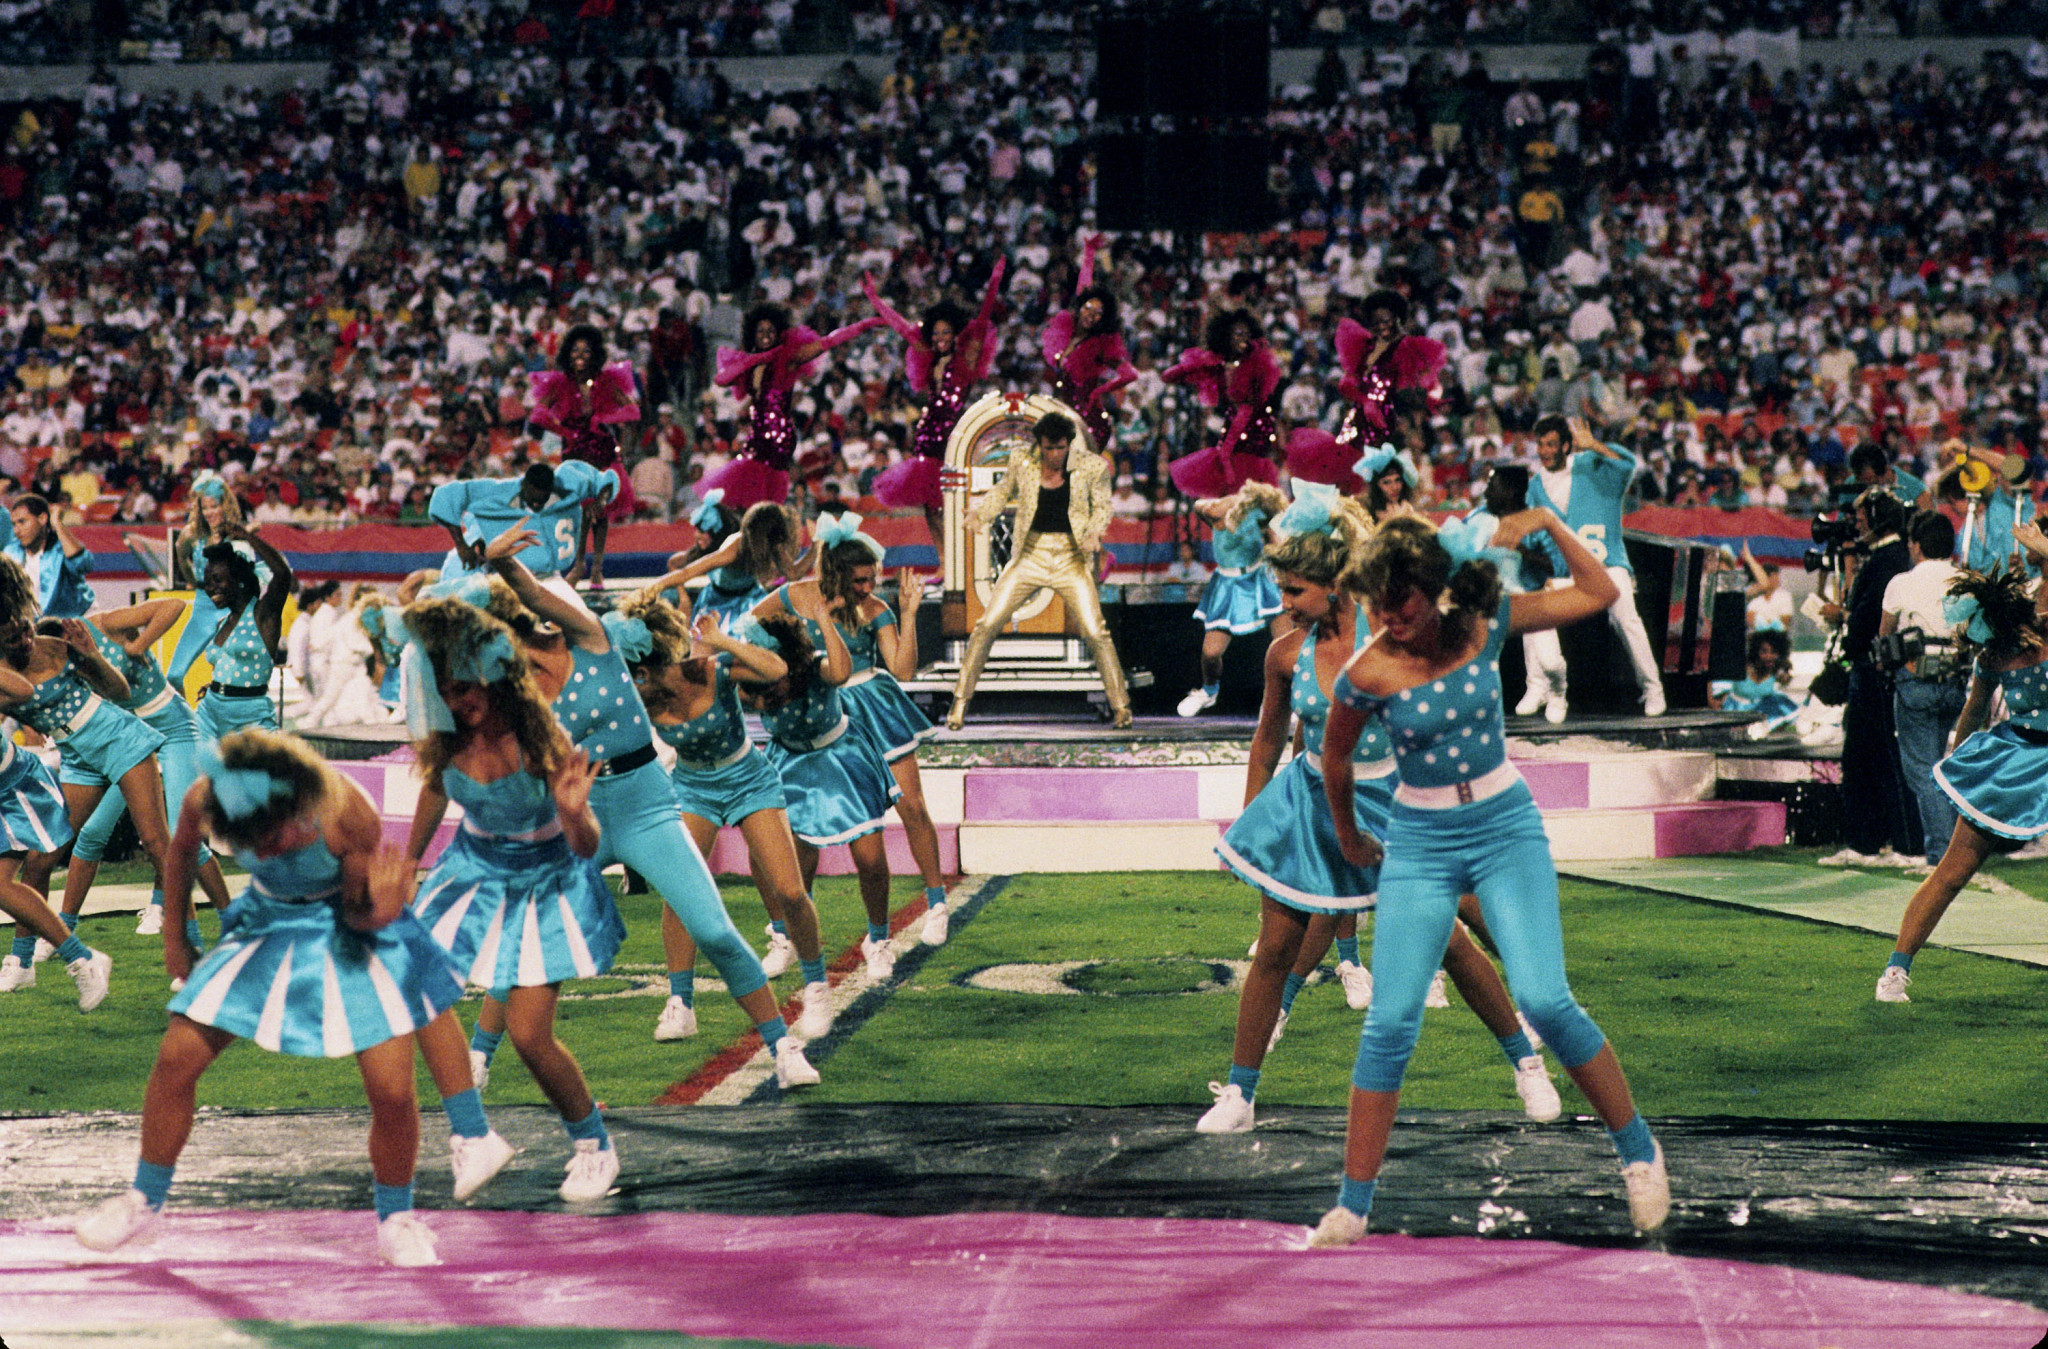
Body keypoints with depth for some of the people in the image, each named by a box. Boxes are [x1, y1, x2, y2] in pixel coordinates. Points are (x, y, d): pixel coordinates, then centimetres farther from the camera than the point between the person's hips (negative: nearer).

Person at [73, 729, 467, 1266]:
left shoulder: (345, 812, -35)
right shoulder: (204, 800, -26)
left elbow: (360, 914, -19)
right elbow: (181, 851, 1)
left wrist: (379, 909, -42)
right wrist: (173, 938, 7)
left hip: (348, 928, -3)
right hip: (268, 921, 3)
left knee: (393, 1091, -13)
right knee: (177, 1057, -5)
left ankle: (396, 1220, 14)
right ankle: (144, 1198, 18)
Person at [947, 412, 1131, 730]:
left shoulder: (1092, 466, -8)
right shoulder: (1023, 460, -4)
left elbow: (1102, 507, 6)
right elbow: (1005, 490, 14)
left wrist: (1094, 533, -14)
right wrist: (982, 514, -3)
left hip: (1071, 560, -1)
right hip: (1030, 556, 1)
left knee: (1095, 633, -10)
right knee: (988, 624, -6)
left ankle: (1120, 707, 3)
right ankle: (960, 701, 6)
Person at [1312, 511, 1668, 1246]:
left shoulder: (1484, 622, -7)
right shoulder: (1369, 674, -13)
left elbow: (1600, 593, 3)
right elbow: (1335, 757, 6)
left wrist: (1547, 523, -8)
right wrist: (1349, 839, 17)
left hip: (1506, 828, 1)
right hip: (1420, 843, -1)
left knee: (1544, 999, -15)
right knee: (1390, 1021, -8)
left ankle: (1638, 1149, 5)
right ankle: (1352, 1205, 1)